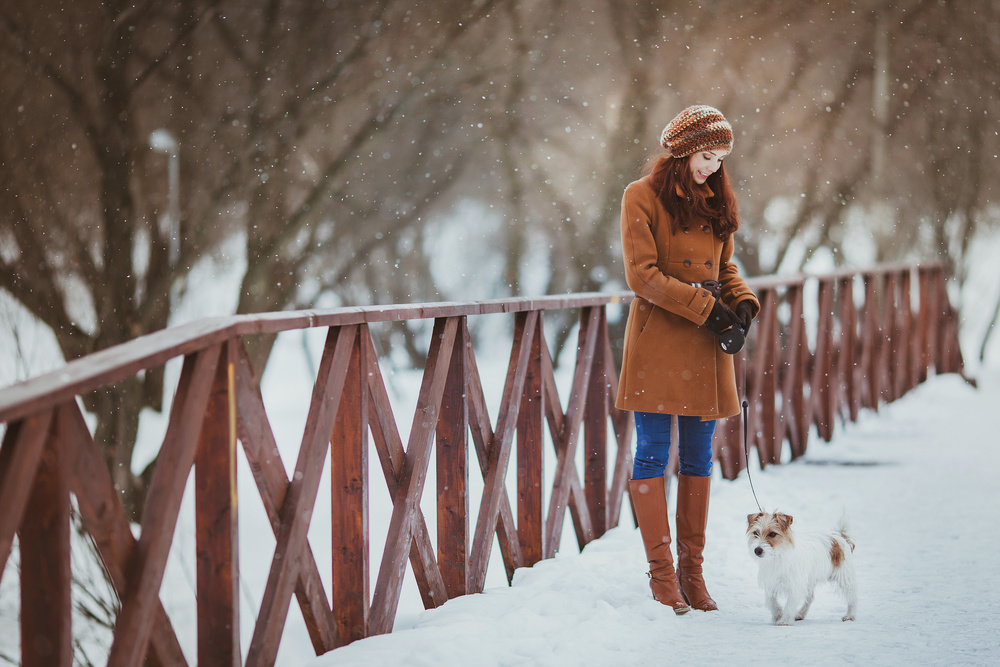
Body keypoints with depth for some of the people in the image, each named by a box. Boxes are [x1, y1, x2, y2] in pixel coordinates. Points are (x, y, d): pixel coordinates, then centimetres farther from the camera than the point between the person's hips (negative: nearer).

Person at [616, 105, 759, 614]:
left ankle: (692, 572, 13)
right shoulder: (643, 197, -6)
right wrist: (704, 306, -16)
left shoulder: (716, 201, 13)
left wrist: (743, 301, -1)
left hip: (706, 345, 6)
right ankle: (662, 573, 2)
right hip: (657, 343, -6)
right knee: (653, 454, -3)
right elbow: (643, 275, -12)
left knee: (698, 458, 7)